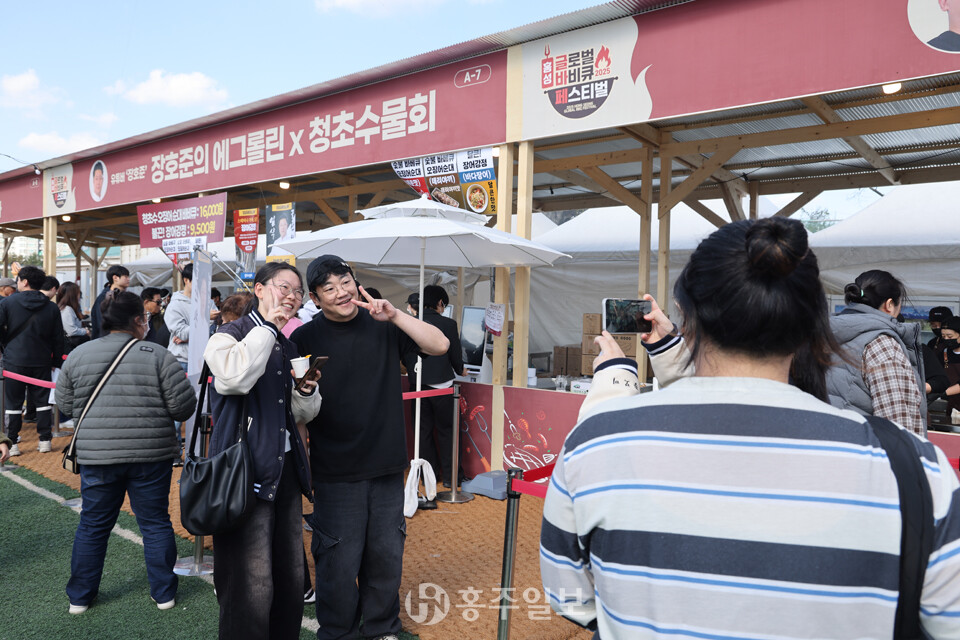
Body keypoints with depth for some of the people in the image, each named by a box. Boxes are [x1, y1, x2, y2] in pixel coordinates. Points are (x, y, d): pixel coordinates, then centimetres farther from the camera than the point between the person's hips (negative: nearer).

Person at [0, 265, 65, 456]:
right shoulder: (52, 308, 1)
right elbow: (58, 338, 4)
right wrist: (57, 361, 12)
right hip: (42, 361, 2)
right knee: (42, 401, 10)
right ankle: (45, 440, 12)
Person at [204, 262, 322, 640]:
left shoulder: (288, 348, 18)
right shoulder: (231, 334, -4)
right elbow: (235, 376, -29)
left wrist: (307, 391, -1)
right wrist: (268, 326, -17)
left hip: (286, 471, 8)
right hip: (246, 472, -7)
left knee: (291, 576, 14)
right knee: (252, 584, -4)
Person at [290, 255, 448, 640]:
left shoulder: (382, 326, 3)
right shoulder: (306, 339, -4)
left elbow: (440, 346, -6)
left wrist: (395, 316, -16)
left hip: (387, 466, 3)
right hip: (336, 473, -3)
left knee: (387, 555, 14)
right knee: (340, 562, 4)